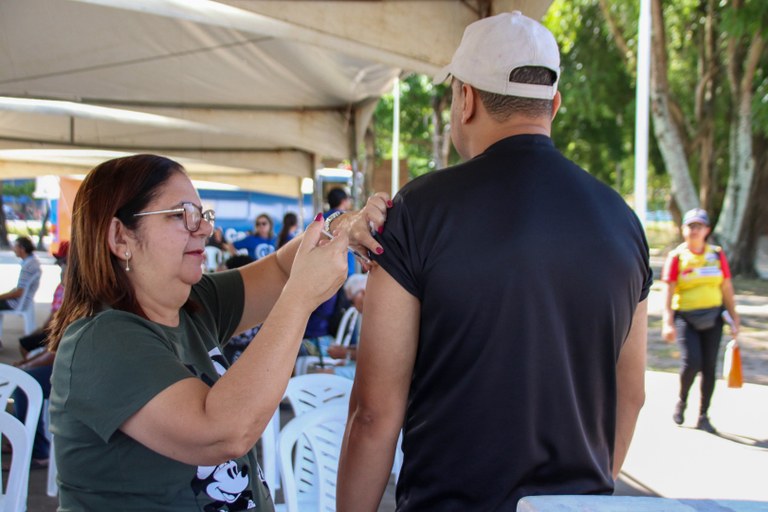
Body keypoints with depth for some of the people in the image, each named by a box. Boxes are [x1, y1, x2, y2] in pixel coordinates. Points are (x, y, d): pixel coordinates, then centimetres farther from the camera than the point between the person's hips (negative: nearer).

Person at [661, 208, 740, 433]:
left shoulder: (717, 254, 7)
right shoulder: (676, 256, -3)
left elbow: (727, 288, 11)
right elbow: (668, 290, -8)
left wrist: (734, 318, 9)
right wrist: (668, 322, -17)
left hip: (713, 317, 3)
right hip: (685, 317, -3)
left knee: (709, 367, 3)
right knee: (692, 361, -18)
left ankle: (703, 416, 16)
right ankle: (681, 401, 12)